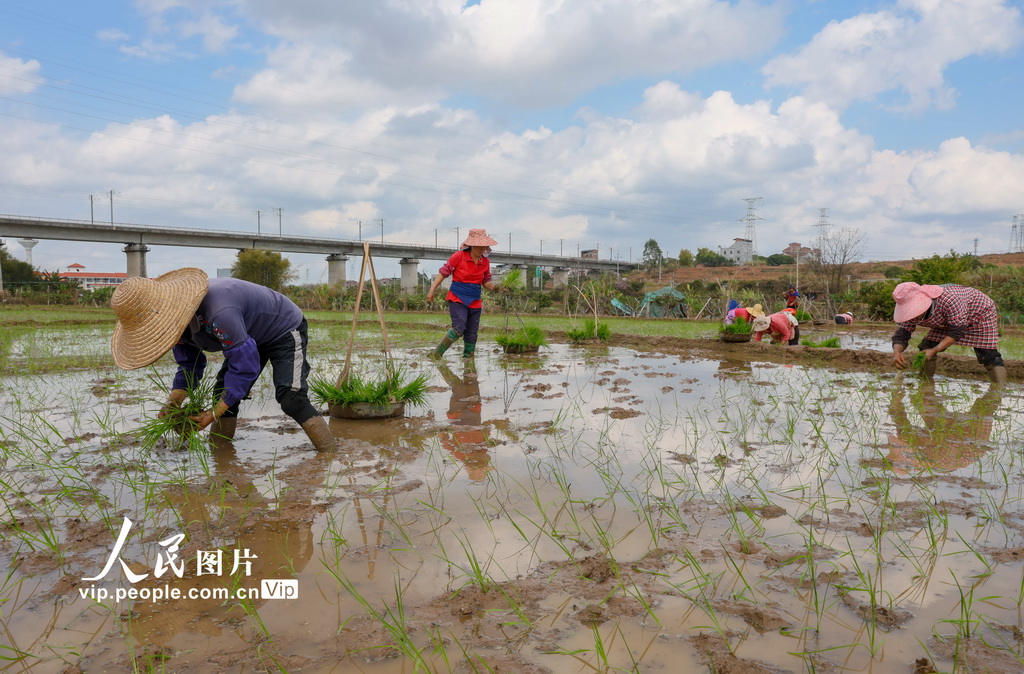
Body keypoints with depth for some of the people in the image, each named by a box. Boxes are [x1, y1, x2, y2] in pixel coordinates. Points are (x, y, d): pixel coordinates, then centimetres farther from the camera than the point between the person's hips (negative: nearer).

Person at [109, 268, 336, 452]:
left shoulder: (218, 312, -43)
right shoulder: (179, 317, -13)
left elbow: (245, 366, -35)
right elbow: (189, 366, -1)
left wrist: (214, 413, -30)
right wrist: (173, 401, -19)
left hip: (286, 330, -9)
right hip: (252, 338, 9)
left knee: (290, 396, -23)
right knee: (224, 392, 3)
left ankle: (330, 453, -16)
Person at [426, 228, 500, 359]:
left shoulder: (485, 261, 6)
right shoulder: (459, 256, -7)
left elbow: (486, 282, 16)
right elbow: (443, 272, -2)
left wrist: (493, 286, -7)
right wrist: (432, 290, -7)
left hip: (475, 303, 5)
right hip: (457, 299, -5)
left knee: (472, 335, 5)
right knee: (459, 328, -23)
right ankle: (436, 354, -10)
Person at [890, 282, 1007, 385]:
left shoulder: (948, 299, -45)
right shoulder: (913, 312, -25)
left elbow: (957, 331, -39)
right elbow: (901, 335, -23)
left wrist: (934, 350, -49)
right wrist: (896, 352, -46)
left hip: (981, 312, -5)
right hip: (950, 320, 6)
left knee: (988, 356, -16)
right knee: (927, 349, -7)